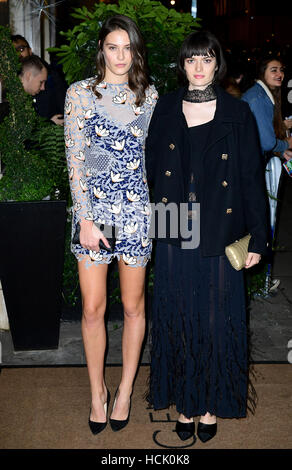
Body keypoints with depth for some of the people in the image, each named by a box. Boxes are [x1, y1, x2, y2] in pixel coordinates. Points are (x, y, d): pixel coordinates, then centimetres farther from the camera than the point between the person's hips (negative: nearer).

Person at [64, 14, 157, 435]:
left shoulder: (149, 96, 7)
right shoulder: (80, 93, 1)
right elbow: (75, 159, -3)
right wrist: (85, 219, -9)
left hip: (137, 207, 1)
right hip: (92, 205, -1)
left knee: (133, 305, 8)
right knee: (93, 308, 2)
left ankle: (125, 389, 27)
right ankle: (97, 390, 24)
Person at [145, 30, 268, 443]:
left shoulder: (237, 113, 0)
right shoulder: (165, 110, 6)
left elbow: (253, 178, -2)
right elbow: (152, 167, 12)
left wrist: (257, 238, -4)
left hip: (220, 236, -2)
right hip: (175, 235, 2)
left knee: (217, 319, 6)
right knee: (178, 317, 9)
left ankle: (211, 404, 24)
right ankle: (184, 402, 25)